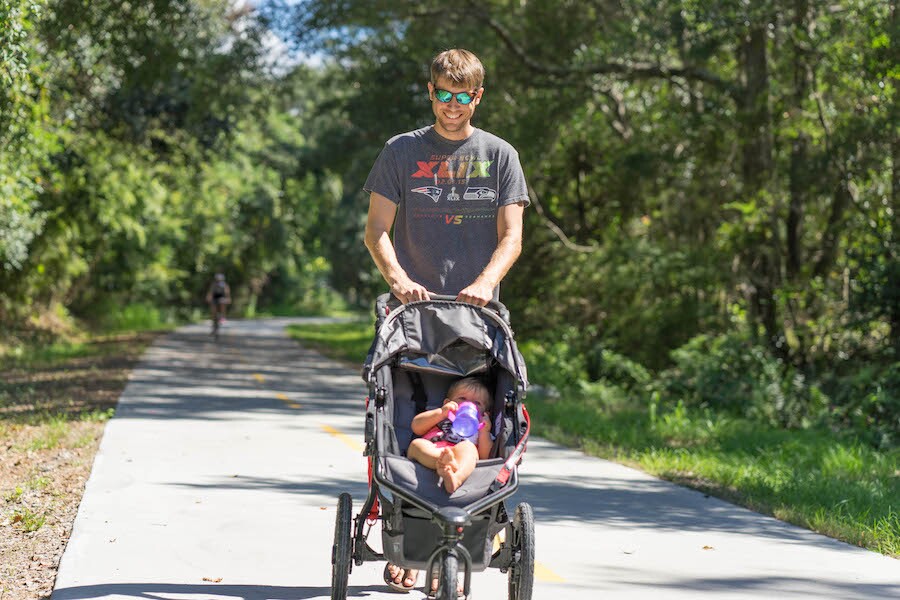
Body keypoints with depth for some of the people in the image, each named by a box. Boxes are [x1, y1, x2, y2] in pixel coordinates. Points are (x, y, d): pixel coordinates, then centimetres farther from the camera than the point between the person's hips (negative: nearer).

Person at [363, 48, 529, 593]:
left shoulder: (500, 156, 10)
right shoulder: (401, 152, 9)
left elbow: (511, 237, 3)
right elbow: (376, 228, 4)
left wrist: (485, 283, -16)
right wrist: (398, 278, -15)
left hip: (476, 316, 0)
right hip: (412, 307, 0)